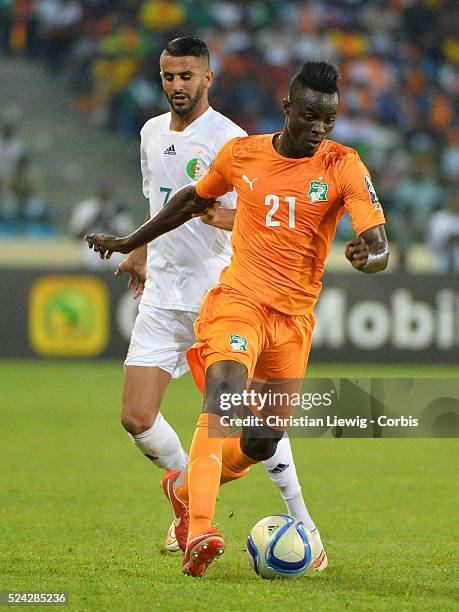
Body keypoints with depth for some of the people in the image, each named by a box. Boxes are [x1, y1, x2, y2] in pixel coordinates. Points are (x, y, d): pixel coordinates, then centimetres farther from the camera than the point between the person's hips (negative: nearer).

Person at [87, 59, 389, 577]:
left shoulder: (343, 167, -5)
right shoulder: (240, 154, 1)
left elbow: (380, 248, -14)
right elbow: (194, 199, 21)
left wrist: (367, 256, -39)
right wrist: (129, 242, 28)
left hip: (295, 316, 2)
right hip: (237, 300, -2)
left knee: (263, 442, 8)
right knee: (224, 394, -29)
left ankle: (185, 486, 39)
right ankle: (200, 529, -42)